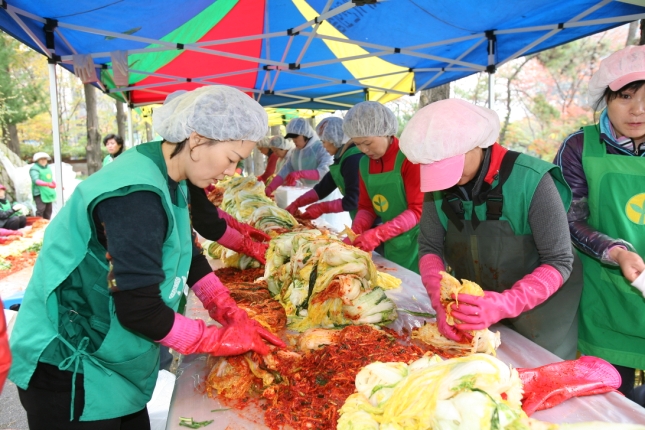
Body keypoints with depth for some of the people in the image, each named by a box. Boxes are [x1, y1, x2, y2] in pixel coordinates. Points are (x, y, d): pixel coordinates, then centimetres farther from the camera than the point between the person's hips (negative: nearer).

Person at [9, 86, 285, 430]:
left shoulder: (166, 179, 0)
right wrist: (222, 339, -15)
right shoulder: (136, 197, -29)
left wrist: (236, 318, 0)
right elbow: (139, 310, -27)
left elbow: (189, 257, 8)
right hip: (69, 369, -8)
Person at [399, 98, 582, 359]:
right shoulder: (438, 182, -11)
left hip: (536, 314, -4)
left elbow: (558, 262, -20)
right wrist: (441, 301, -23)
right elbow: (430, 248, -6)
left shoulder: (531, 180, -25)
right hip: (471, 314, 4)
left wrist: (505, 304, -34)